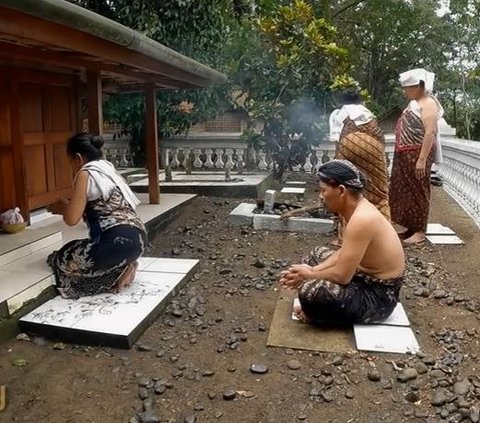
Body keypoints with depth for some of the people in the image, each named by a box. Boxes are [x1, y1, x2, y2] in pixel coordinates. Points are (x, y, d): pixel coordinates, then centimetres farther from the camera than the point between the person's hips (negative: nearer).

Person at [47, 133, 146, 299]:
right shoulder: (108, 169, 21)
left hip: (119, 242, -9)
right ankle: (121, 267, 8)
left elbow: (71, 219, -4)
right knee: (75, 253, 28)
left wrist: (61, 207, 18)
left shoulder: (86, 174, -3)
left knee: (63, 259, 11)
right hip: (138, 239, 9)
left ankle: (118, 271, -1)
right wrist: (68, 206, 36)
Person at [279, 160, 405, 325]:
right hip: (368, 278, 10)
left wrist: (309, 275, -10)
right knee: (318, 253, 21)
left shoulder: (361, 220, -30)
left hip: (377, 296, -10)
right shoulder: (359, 207, 1)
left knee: (308, 291, -28)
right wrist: (313, 270, -2)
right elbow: (344, 253, 9)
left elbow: (341, 276, -28)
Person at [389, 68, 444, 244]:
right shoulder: (415, 103, 16)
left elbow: (430, 133, -20)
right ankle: (412, 227, 22)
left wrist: (422, 159, -25)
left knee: (418, 191, -2)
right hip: (406, 155, 9)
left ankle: (420, 231, 7)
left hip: (418, 154, -9)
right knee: (406, 190, 12)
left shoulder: (428, 103, -12)